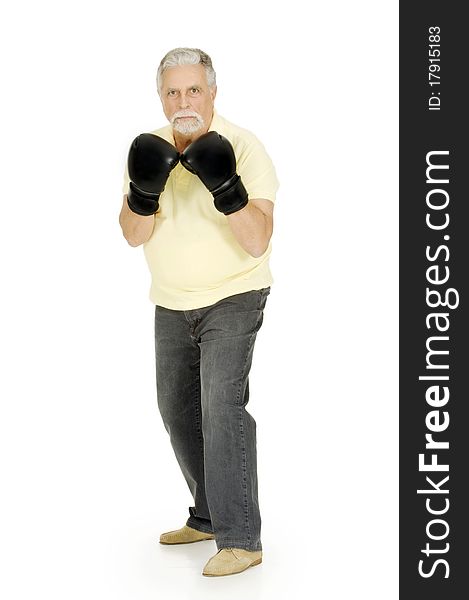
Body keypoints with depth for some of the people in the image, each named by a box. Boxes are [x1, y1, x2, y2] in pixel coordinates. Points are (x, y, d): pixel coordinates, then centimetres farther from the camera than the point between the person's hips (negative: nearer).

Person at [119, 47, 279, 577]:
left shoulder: (245, 147, -15)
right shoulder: (150, 148, 0)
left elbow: (257, 242, -22)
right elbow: (135, 236, -8)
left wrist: (226, 188, -37)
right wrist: (144, 191, -27)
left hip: (233, 298, -6)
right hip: (171, 304, 6)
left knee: (222, 406, -18)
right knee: (177, 410, 12)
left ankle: (241, 539, -12)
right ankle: (208, 518, 27)